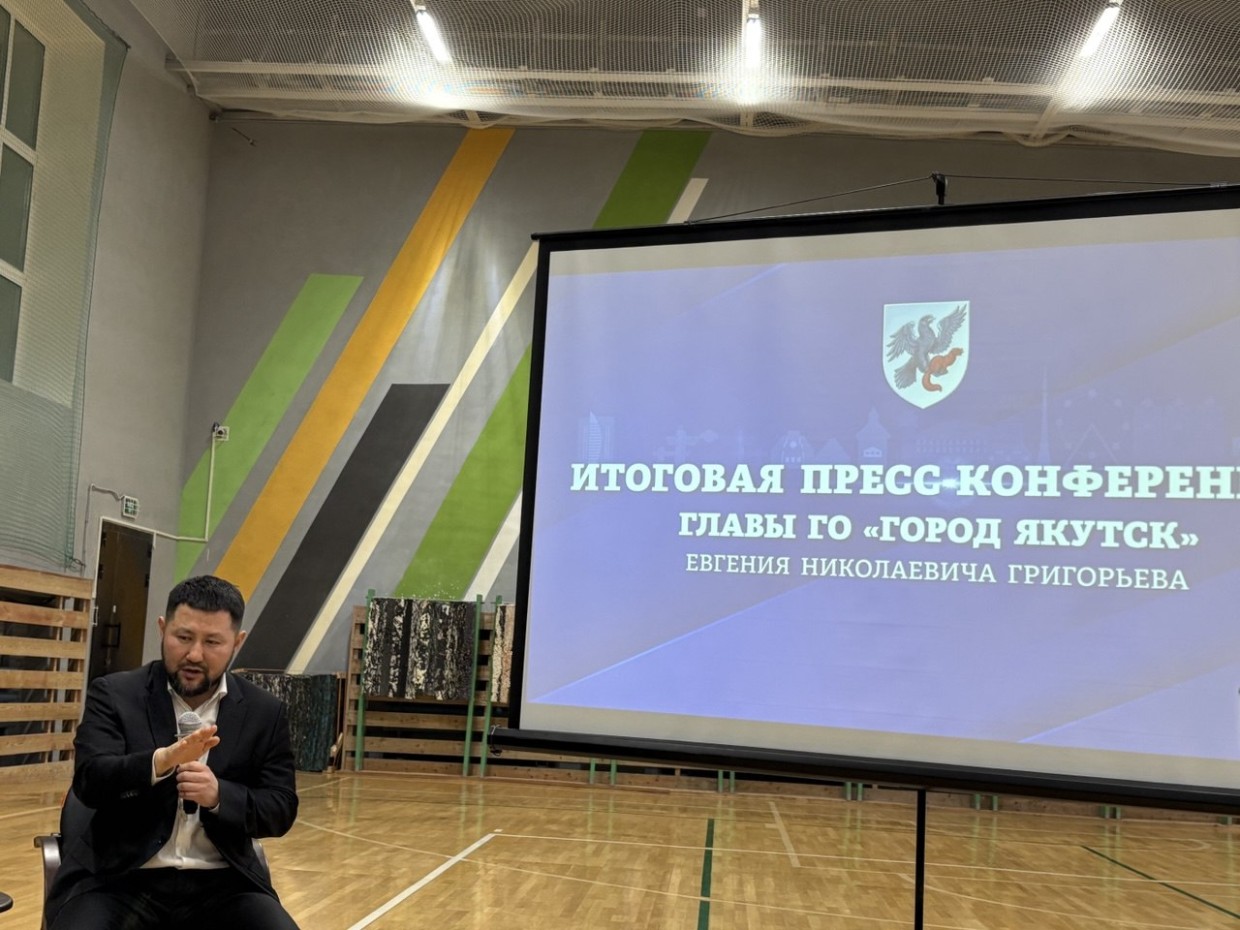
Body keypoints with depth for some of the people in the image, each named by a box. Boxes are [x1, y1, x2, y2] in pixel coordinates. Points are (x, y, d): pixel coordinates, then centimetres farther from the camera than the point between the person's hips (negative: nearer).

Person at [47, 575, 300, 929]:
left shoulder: (264, 712, 5)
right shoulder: (114, 694, 2)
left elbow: (281, 810, 3)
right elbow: (89, 782, -10)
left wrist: (219, 796, -16)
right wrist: (161, 760, -29)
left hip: (221, 883, 2)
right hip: (119, 878, -1)